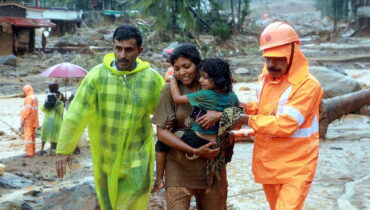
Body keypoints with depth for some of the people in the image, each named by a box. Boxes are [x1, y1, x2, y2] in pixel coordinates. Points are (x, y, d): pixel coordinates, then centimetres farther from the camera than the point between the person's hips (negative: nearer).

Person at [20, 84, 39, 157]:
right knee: (32, 136, 14)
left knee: (28, 136, -9)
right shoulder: (35, 98, 15)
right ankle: (33, 151, 20)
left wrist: (23, 120, -19)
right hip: (33, 121, 10)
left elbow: (27, 110, -20)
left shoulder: (29, 98, -15)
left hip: (28, 121, -10)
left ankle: (29, 152, -11)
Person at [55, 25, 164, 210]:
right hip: (104, 158, 1)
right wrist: (64, 150, -11)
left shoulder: (152, 79, -6)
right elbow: (76, 114, -10)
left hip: (137, 159, -1)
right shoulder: (97, 75, -9)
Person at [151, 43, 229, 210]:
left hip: (212, 164, 2)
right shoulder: (171, 90, -5)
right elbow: (162, 132, -8)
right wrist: (195, 151, -15)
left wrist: (220, 115, -21)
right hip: (179, 167, -2)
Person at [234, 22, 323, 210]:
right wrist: (245, 107, -2)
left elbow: (284, 125, -25)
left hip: (295, 167, -7)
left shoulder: (308, 85, -20)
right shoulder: (265, 79, 4)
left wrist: (247, 120, -17)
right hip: (267, 164, 7)